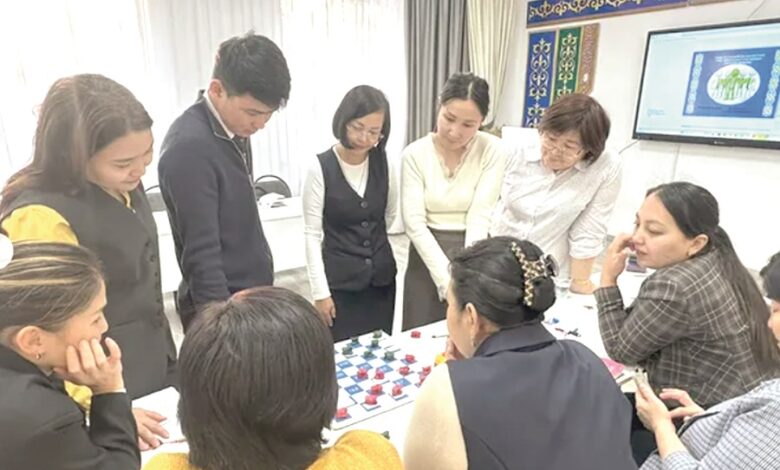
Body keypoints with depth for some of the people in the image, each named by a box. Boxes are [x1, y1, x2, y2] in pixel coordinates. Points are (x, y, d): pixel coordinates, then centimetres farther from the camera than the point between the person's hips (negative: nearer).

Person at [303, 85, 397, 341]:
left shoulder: (384, 162, -1)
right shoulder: (321, 167, -13)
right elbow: (312, 234, -11)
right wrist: (320, 291, -12)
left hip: (381, 275, 4)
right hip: (340, 278, -4)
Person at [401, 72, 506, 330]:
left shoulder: (493, 151, -9)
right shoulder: (415, 154, -8)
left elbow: (479, 218, -14)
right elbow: (414, 222, -12)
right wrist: (447, 279, -19)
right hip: (428, 256, 1)